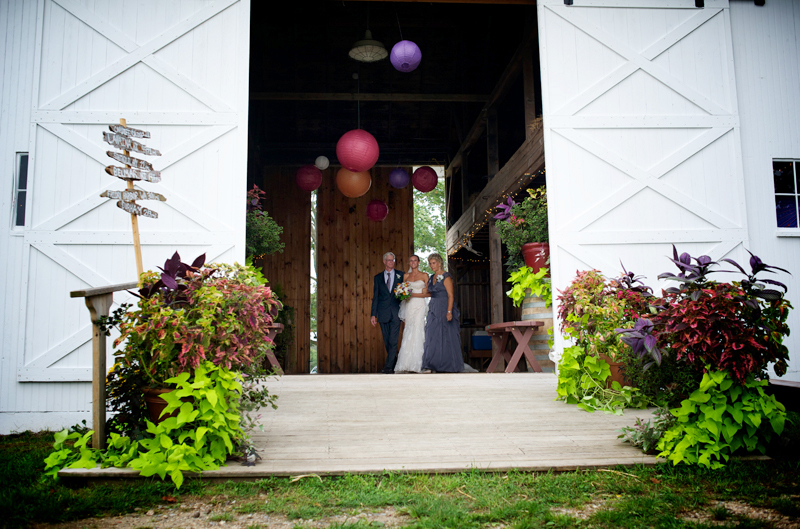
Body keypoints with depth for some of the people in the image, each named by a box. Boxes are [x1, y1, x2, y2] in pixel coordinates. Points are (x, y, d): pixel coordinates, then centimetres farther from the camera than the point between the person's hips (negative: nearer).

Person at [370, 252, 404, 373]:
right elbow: (375, 297, 8)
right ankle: (395, 363, 23)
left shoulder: (401, 275, 7)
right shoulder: (378, 278, 10)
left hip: (396, 312, -2)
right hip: (383, 313, 2)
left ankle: (389, 366, -5)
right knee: (387, 341, 7)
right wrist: (373, 314, 2)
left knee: (393, 340, -8)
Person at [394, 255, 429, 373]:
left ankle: (416, 364, -8)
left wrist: (413, 294, -11)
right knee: (408, 333, -2)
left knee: (417, 332, -11)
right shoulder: (406, 276, 14)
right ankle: (407, 364, 1)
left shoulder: (424, 275, 4)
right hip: (409, 307, 3)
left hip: (420, 306, -3)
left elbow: (427, 293, 0)